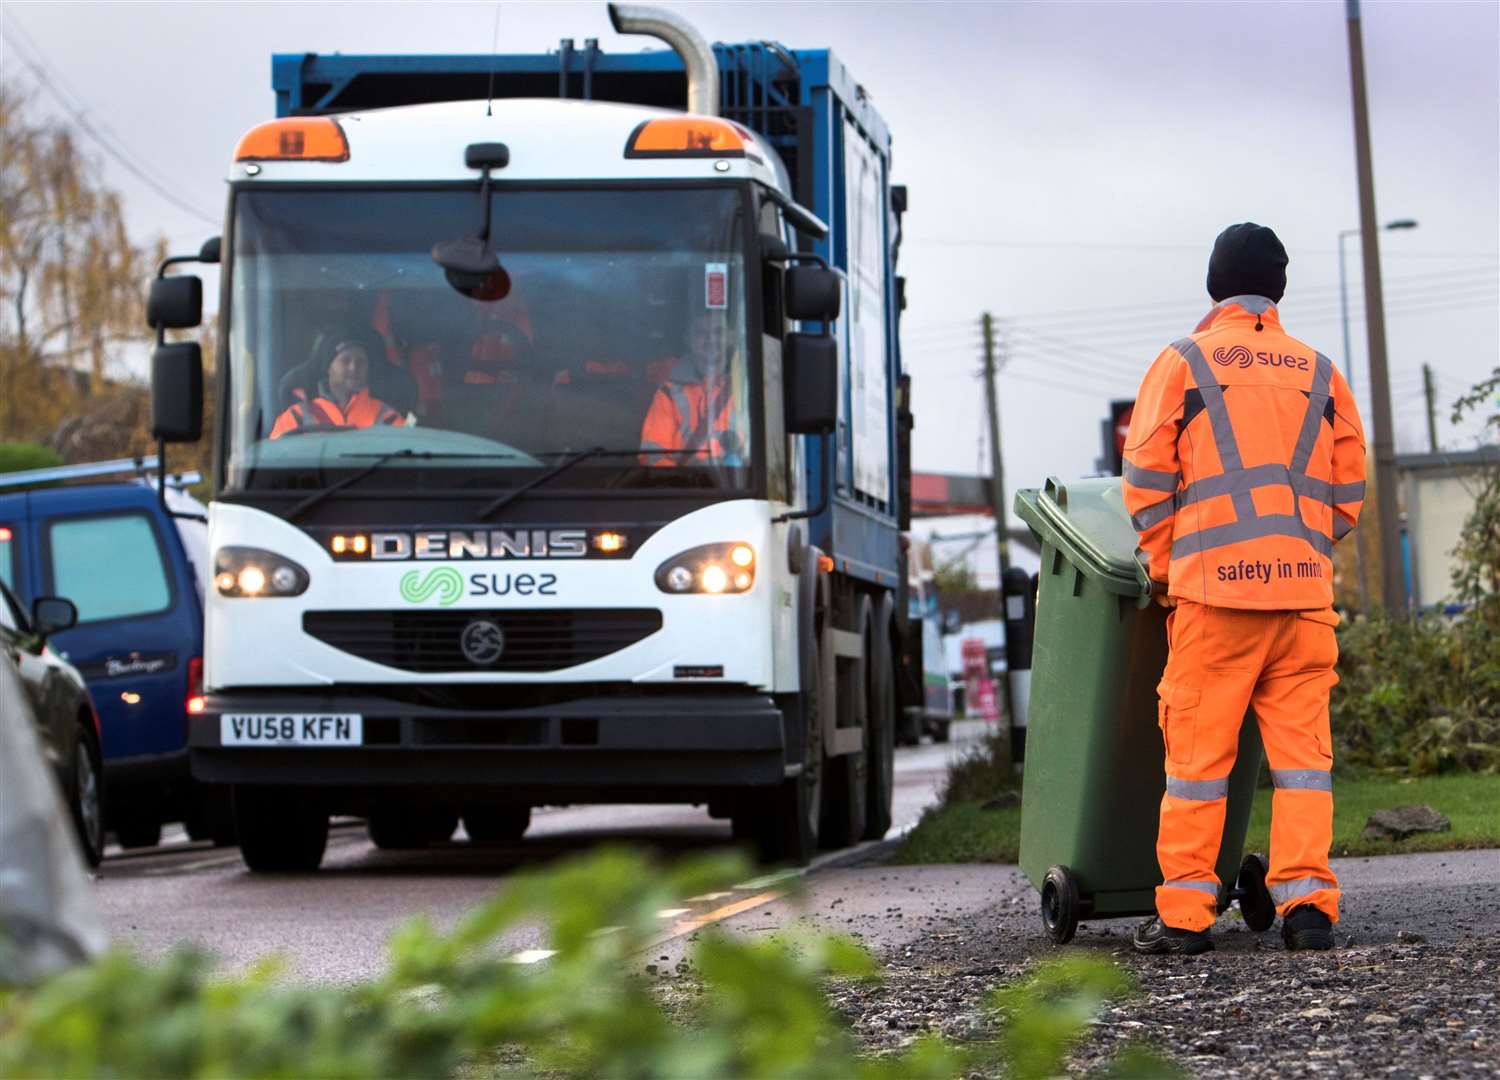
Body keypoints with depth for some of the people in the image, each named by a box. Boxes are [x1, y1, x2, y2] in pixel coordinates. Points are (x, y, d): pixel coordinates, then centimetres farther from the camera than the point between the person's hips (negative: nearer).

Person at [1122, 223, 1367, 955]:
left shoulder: (1183, 364, 3)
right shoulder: (1319, 374, 12)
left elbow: (1146, 483, 1)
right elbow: (1347, 493, 12)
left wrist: (1163, 568, 12)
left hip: (1214, 589, -3)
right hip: (1304, 590, 3)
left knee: (1198, 750, 0)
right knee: (1301, 747, 4)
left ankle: (1184, 912, 1)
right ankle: (1306, 899, -3)